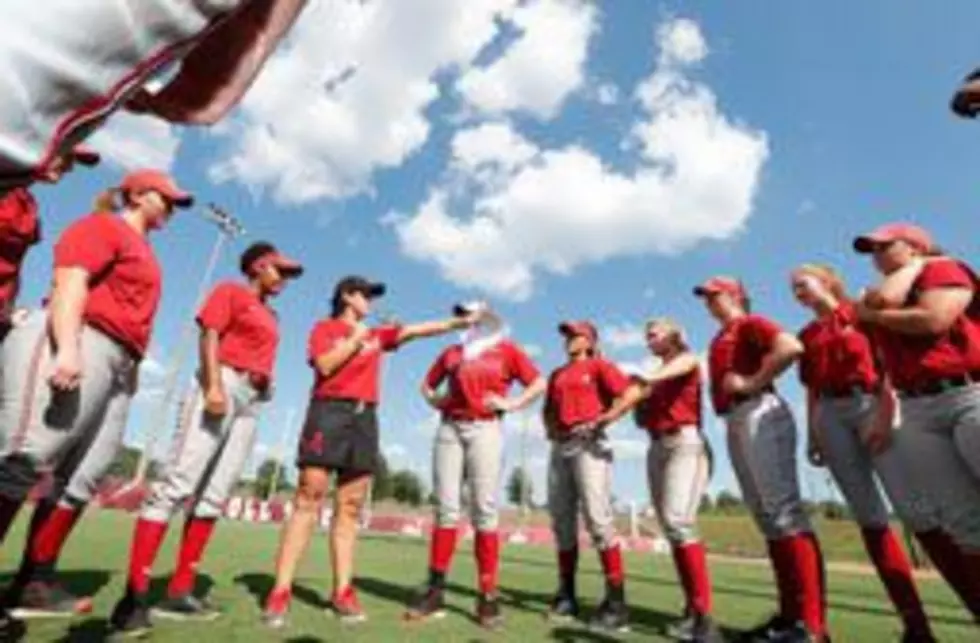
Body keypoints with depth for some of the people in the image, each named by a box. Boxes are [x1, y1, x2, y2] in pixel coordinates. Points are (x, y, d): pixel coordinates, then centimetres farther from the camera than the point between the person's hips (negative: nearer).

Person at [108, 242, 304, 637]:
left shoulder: (270, 315, 25)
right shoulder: (230, 291, 6)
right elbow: (209, 336, -7)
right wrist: (213, 384, -20)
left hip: (252, 399, 7)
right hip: (223, 385, -7)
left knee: (216, 496, 4)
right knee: (179, 483, -13)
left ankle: (180, 592, 8)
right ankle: (134, 596, -12)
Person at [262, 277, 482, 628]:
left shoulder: (377, 334, 22)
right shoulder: (325, 327, 10)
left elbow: (419, 329, 17)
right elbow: (324, 365, -7)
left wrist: (460, 322, 11)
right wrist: (356, 338, -2)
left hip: (365, 418, 5)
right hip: (330, 411, -4)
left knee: (349, 508, 2)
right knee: (308, 499, -9)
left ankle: (343, 592, 4)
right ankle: (280, 592, -6)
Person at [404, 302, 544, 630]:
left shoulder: (506, 349, 8)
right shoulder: (451, 352, 17)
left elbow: (539, 383, 4)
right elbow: (427, 383, 27)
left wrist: (511, 403, -5)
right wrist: (434, 399, 8)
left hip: (484, 430, -3)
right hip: (449, 429, 4)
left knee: (484, 511, -4)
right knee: (446, 509, 3)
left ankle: (488, 596, 3)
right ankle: (434, 590, 10)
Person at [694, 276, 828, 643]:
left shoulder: (750, 323, 0)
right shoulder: (719, 340, 25)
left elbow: (791, 347, -19)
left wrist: (754, 381, -15)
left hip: (760, 416, -10)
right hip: (734, 423, 10)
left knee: (784, 510, -12)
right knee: (766, 517, 9)